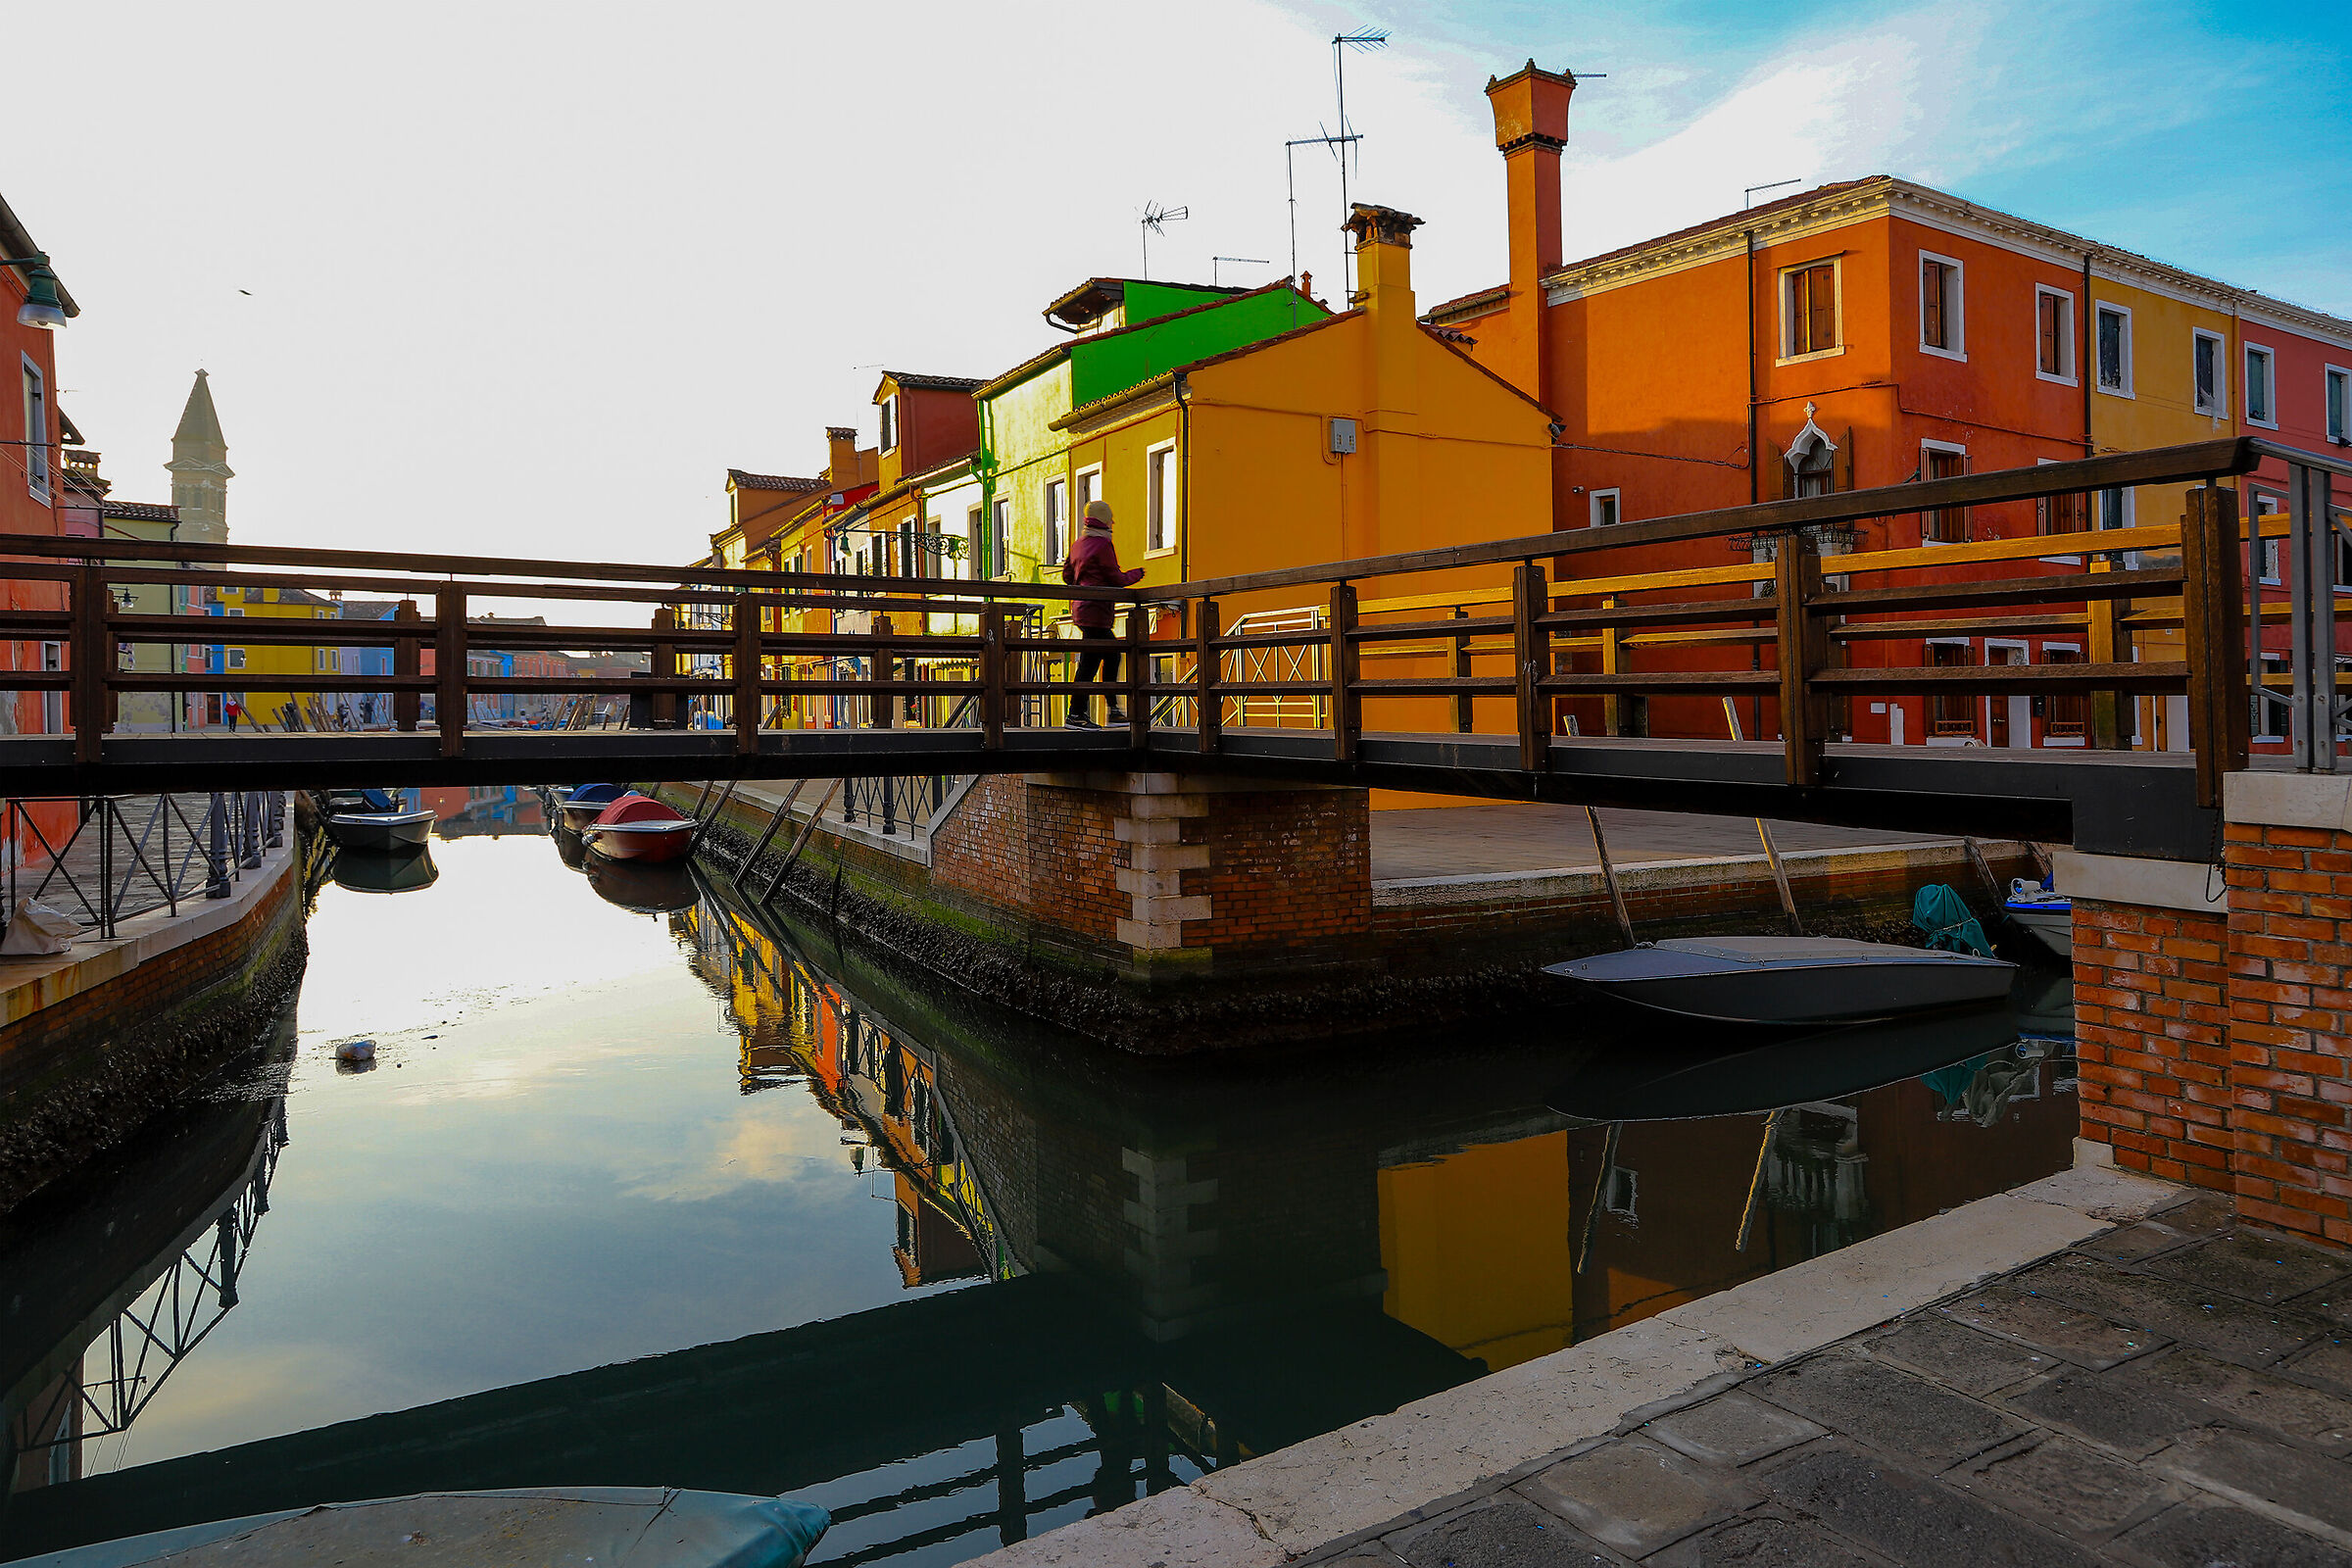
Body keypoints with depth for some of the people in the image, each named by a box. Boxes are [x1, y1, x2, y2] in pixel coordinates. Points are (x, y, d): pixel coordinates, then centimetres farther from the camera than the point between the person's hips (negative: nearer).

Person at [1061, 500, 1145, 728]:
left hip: (1081, 608, 9)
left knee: (1112, 653, 15)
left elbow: (1067, 575, 20)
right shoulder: (1103, 544, -10)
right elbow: (1116, 579, -9)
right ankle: (1076, 714, -7)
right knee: (1089, 662, -8)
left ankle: (1112, 709, 15)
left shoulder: (1078, 545, 15)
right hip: (1096, 611, -9)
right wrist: (1136, 574, 8)